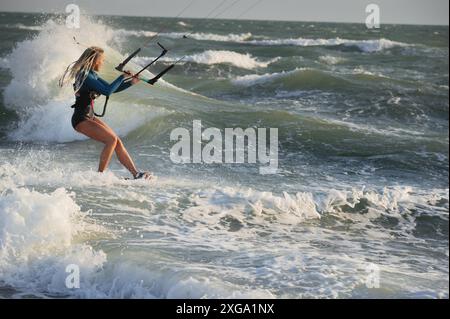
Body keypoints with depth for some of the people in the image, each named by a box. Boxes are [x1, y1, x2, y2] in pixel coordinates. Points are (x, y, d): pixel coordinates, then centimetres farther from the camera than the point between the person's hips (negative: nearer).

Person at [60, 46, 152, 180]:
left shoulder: (92, 75, 13)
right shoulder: (86, 76, -19)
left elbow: (111, 89, 21)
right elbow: (107, 91, -26)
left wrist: (130, 82, 12)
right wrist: (122, 77, -16)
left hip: (90, 117, 10)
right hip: (81, 120, -10)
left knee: (116, 141, 1)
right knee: (111, 139, -19)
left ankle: (135, 173, 1)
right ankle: (100, 175, -12)